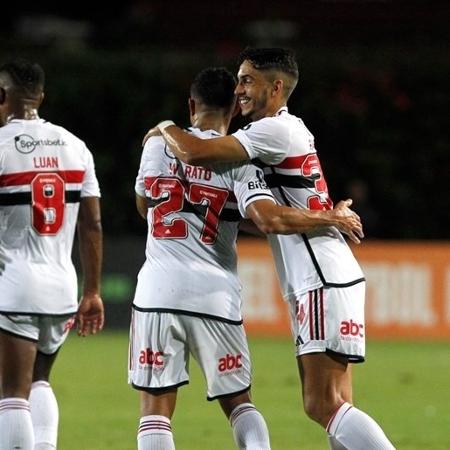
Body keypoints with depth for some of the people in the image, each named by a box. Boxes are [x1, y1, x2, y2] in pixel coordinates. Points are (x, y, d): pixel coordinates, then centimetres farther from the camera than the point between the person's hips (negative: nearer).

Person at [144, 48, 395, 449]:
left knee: (324, 405, -14)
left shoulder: (275, 130, -12)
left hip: (325, 282, -10)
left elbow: (195, 153, -19)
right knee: (325, 405, 7)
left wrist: (165, 128, 1)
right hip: (316, 281, 10)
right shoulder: (293, 129, 18)